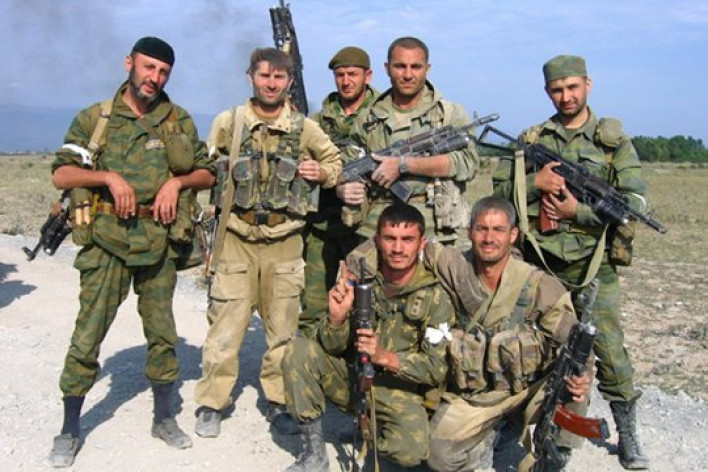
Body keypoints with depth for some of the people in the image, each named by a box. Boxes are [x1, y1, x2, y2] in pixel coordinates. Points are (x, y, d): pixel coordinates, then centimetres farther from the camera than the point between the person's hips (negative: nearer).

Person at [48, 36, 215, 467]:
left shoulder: (180, 121, 9)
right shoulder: (95, 118, 4)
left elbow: (208, 173, 12)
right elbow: (61, 174, 0)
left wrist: (177, 181, -7)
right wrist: (108, 176, -14)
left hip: (159, 240, 2)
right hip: (108, 238, -2)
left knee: (162, 331, 10)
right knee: (88, 334, -1)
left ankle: (164, 418, 25)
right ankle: (70, 430, 13)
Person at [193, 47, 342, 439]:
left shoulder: (305, 128, 3)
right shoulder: (228, 123, 2)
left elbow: (336, 162, 15)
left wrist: (321, 173, -6)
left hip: (285, 241, 1)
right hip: (236, 238, -1)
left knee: (283, 327, 9)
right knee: (225, 324, 1)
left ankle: (279, 402, 24)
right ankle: (211, 403, 16)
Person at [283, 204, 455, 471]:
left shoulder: (435, 297, -12)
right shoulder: (359, 275, -7)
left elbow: (436, 369, -12)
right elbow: (332, 348, -5)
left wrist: (385, 357, -28)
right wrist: (337, 318, -28)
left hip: (397, 388, -2)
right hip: (350, 374, 2)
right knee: (298, 351, -22)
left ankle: (369, 432, 9)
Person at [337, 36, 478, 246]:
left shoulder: (451, 114, 5)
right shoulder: (367, 121, 13)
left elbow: (467, 162, -10)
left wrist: (403, 164, -13)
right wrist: (343, 189, -4)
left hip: (432, 235, -2)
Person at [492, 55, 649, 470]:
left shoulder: (614, 139, 2)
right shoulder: (531, 140, 7)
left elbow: (635, 201, -6)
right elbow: (500, 190, 6)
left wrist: (577, 210, -14)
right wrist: (534, 183, -12)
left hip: (594, 266, -1)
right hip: (538, 261, 2)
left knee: (611, 350, 0)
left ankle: (628, 435, 19)